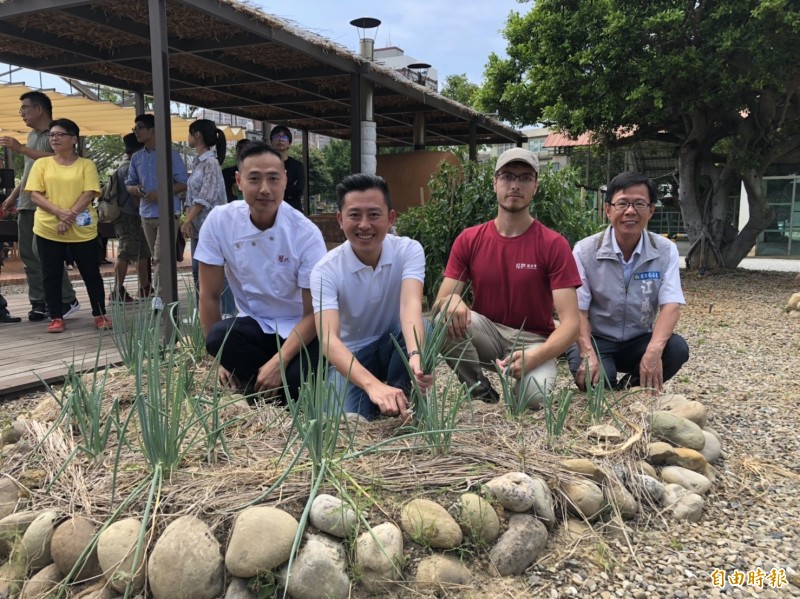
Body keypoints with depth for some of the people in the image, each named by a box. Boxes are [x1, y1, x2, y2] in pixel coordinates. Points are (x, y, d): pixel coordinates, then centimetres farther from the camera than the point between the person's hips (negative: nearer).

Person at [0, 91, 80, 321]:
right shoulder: (32, 135, 21)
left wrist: (21, 149, -20)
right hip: (26, 204, 9)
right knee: (28, 254, 6)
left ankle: (67, 300, -4)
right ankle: (38, 303, 11)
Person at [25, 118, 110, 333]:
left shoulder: (86, 165, 3)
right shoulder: (42, 164, 7)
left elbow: (88, 194, -6)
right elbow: (35, 194, -1)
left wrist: (69, 217, -17)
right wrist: (59, 212, -17)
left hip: (82, 230, -1)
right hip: (48, 229, 2)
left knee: (91, 273, 5)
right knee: (51, 275, 4)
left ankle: (100, 315, 16)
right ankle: (56, 318, 13)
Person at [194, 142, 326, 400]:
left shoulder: (306, 233, -16)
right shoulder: (219, 221, -11)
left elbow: (314, 312, -14)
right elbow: (209, 295, -4)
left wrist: (278, 362, -25)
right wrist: (221, 358, -6)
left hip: (300, 330, -2)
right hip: (255, 324, 3)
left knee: (297, 381, -31)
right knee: (219, 336, -30)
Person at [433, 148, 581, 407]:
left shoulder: (554, 244, -10)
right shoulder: (469, 240, -2)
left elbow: (570, 322, -16)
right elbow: (439, 303, -4)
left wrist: (534, 356, -34)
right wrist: (451, 301, -31)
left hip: (533, 341, -3)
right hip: (487, 335, 3)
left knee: (534, 396, -34)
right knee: (448, 319, -29)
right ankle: (482, 393, -7)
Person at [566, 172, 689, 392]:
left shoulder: (666, 250, -5)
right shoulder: (585, 251, -10)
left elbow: (671, 305, -15)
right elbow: (578, 311, -13)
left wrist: (654, 350, -35)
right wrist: (588, 355, -31)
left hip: (639, 341, 3)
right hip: (595, 340, -2)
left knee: (677, 348, -27)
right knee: (598, 381, -32)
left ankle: (629, 389, -2)